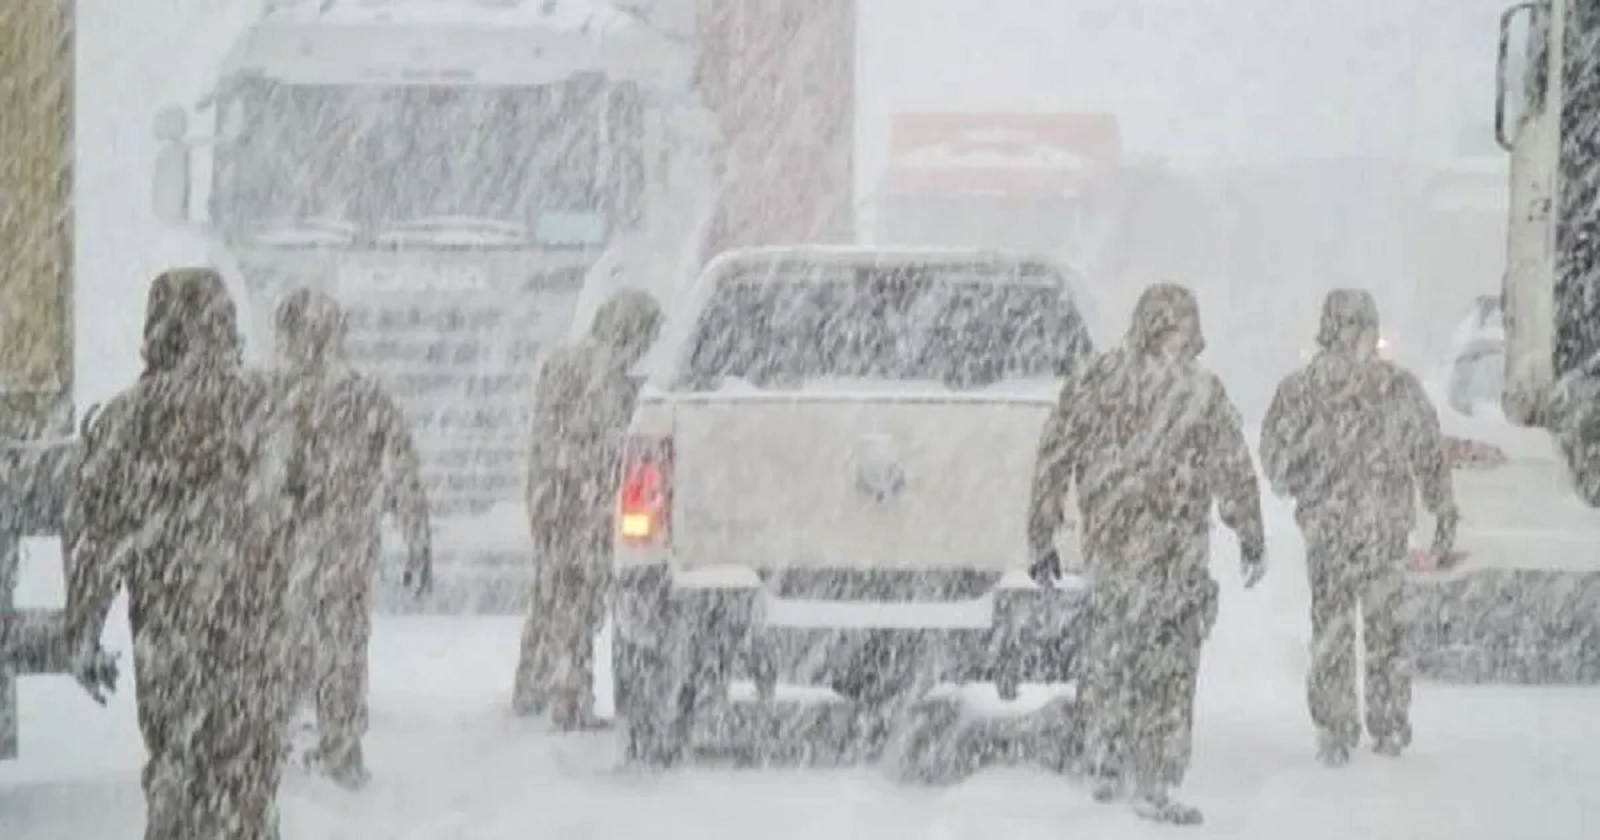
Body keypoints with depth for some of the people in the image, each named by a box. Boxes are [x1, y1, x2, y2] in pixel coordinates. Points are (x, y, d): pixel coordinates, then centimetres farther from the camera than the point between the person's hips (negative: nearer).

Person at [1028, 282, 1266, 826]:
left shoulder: (1093, 381, 1)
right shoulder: (1199, 391, -10)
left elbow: (1053, 460, 5)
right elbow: (1234, 473, -5)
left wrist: (1043, 539, 13)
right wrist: (1251, 539, 7)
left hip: (1104, 550, 4)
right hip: (1173, 556, -4)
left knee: (1109, 659, 19)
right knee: (1166, 669, 3)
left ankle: (1104, 770, 27)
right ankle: (1154, 789, 4)